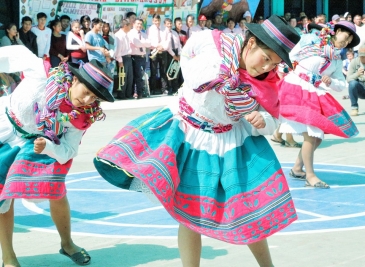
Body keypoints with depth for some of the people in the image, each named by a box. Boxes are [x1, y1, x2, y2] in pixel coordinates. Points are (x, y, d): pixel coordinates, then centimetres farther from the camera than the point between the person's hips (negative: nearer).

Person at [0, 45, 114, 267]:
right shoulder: (44, 73, -29)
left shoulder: (82, 117, -19)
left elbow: (67, 153, -18)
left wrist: (47, 147, -38)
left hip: (36, 143, 3)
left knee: (56, 193, 1)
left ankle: (67, 244, 27)